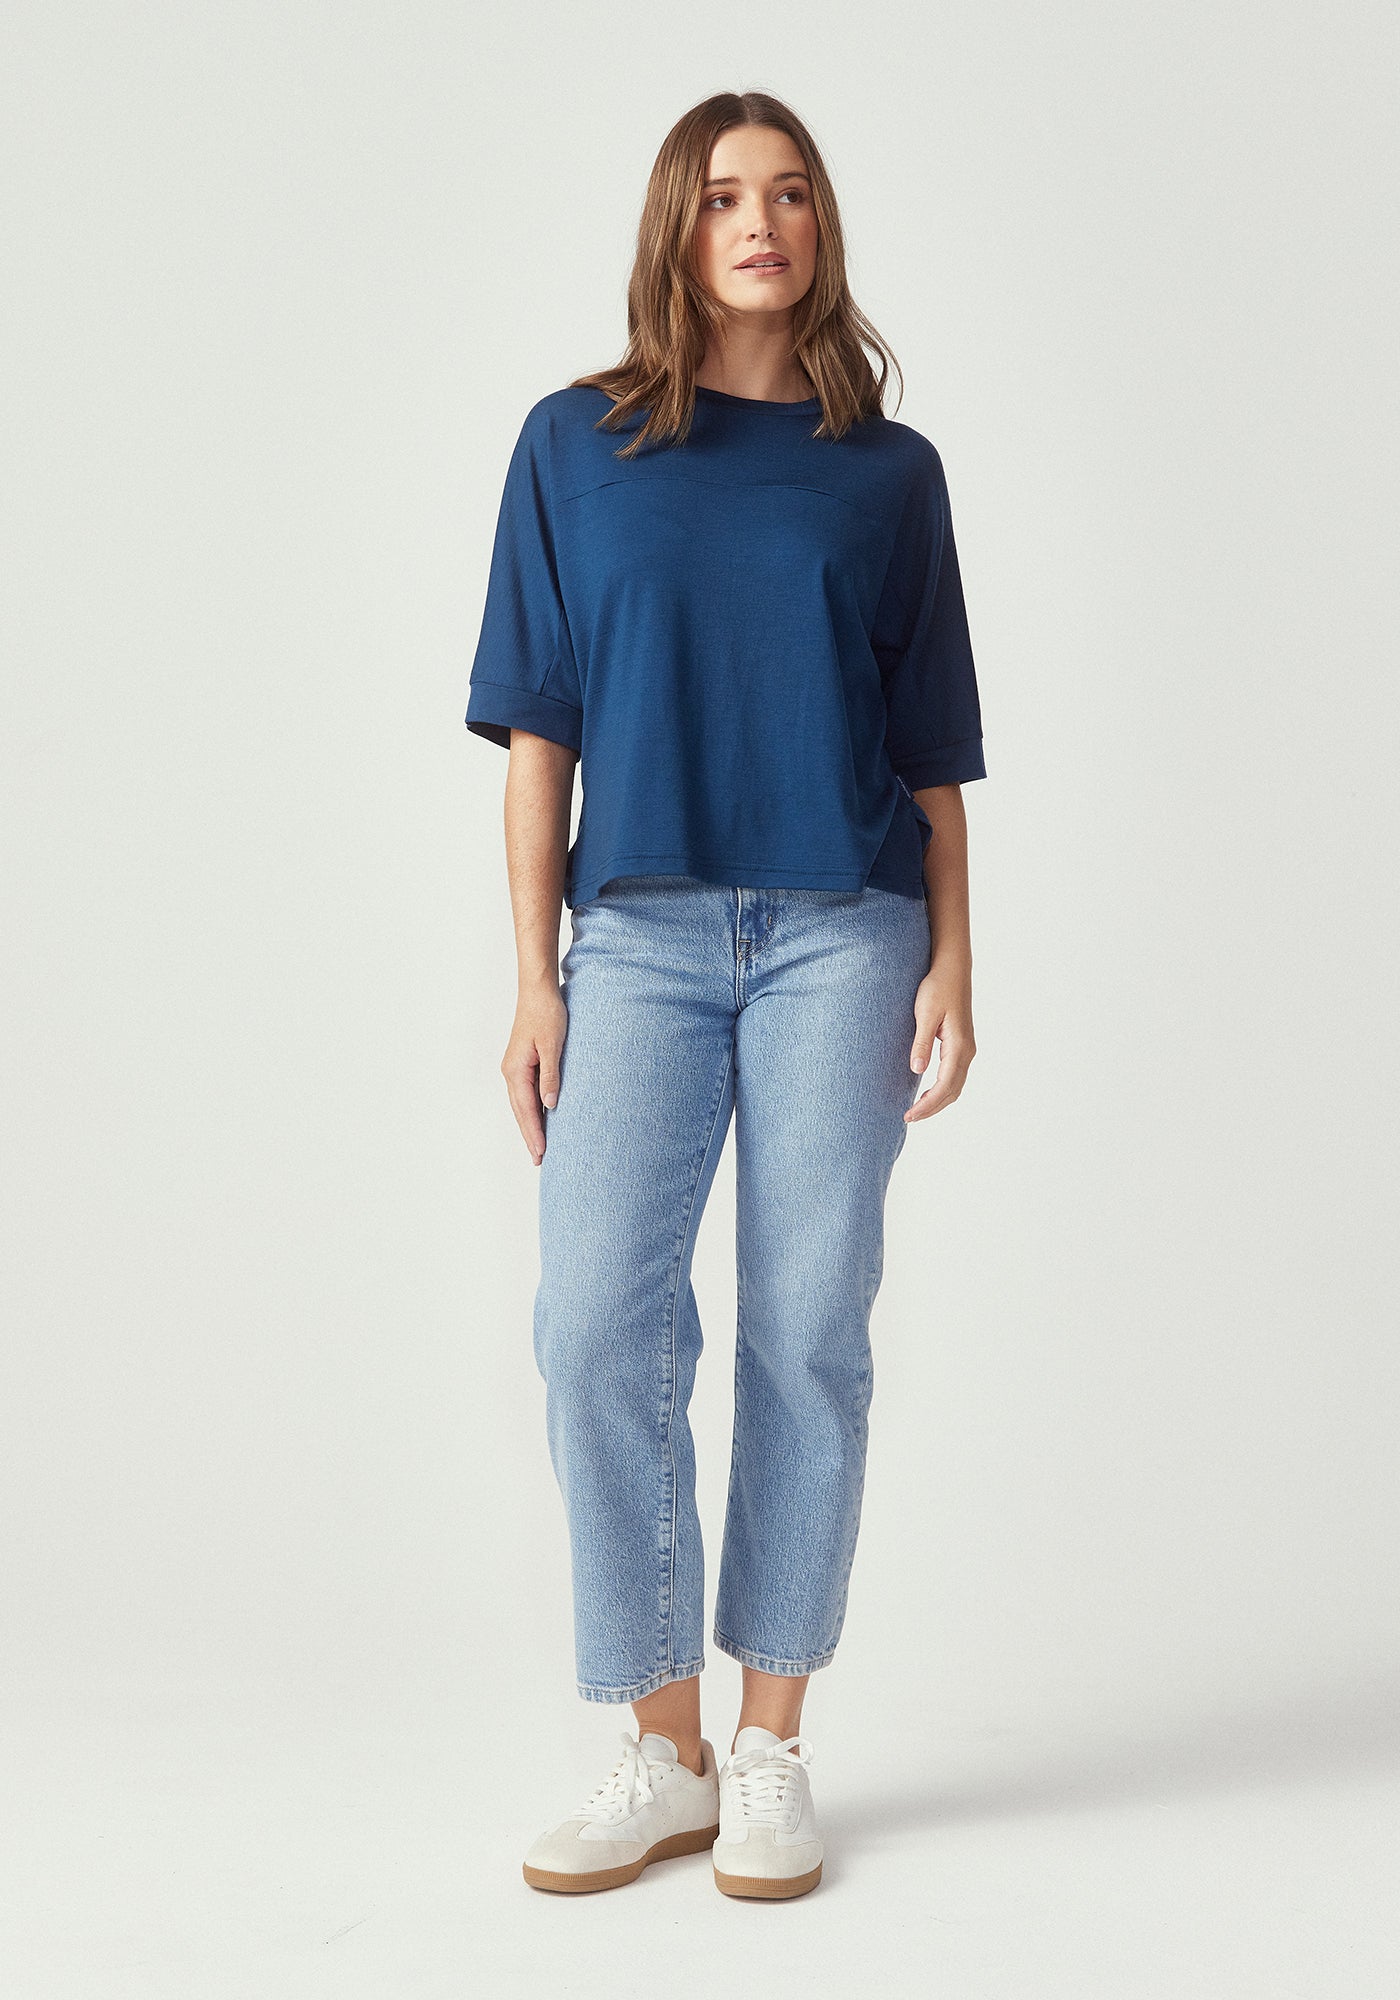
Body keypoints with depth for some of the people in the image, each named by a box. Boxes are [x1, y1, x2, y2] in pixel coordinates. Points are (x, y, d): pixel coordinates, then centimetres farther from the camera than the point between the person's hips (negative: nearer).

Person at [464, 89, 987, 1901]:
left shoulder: (889, 469, 10)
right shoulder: (575, 445, 9)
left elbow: (933, 746, 10)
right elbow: (538, 729, 6)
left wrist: (952, 963, 1)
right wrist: (535, 980, -1)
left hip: (840, 935, 0)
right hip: (639, 935, 0)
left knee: (808, 1333, 1)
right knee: (599, 1327, -7)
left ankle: (770, 1750, 13)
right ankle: (661, 1752, 7)